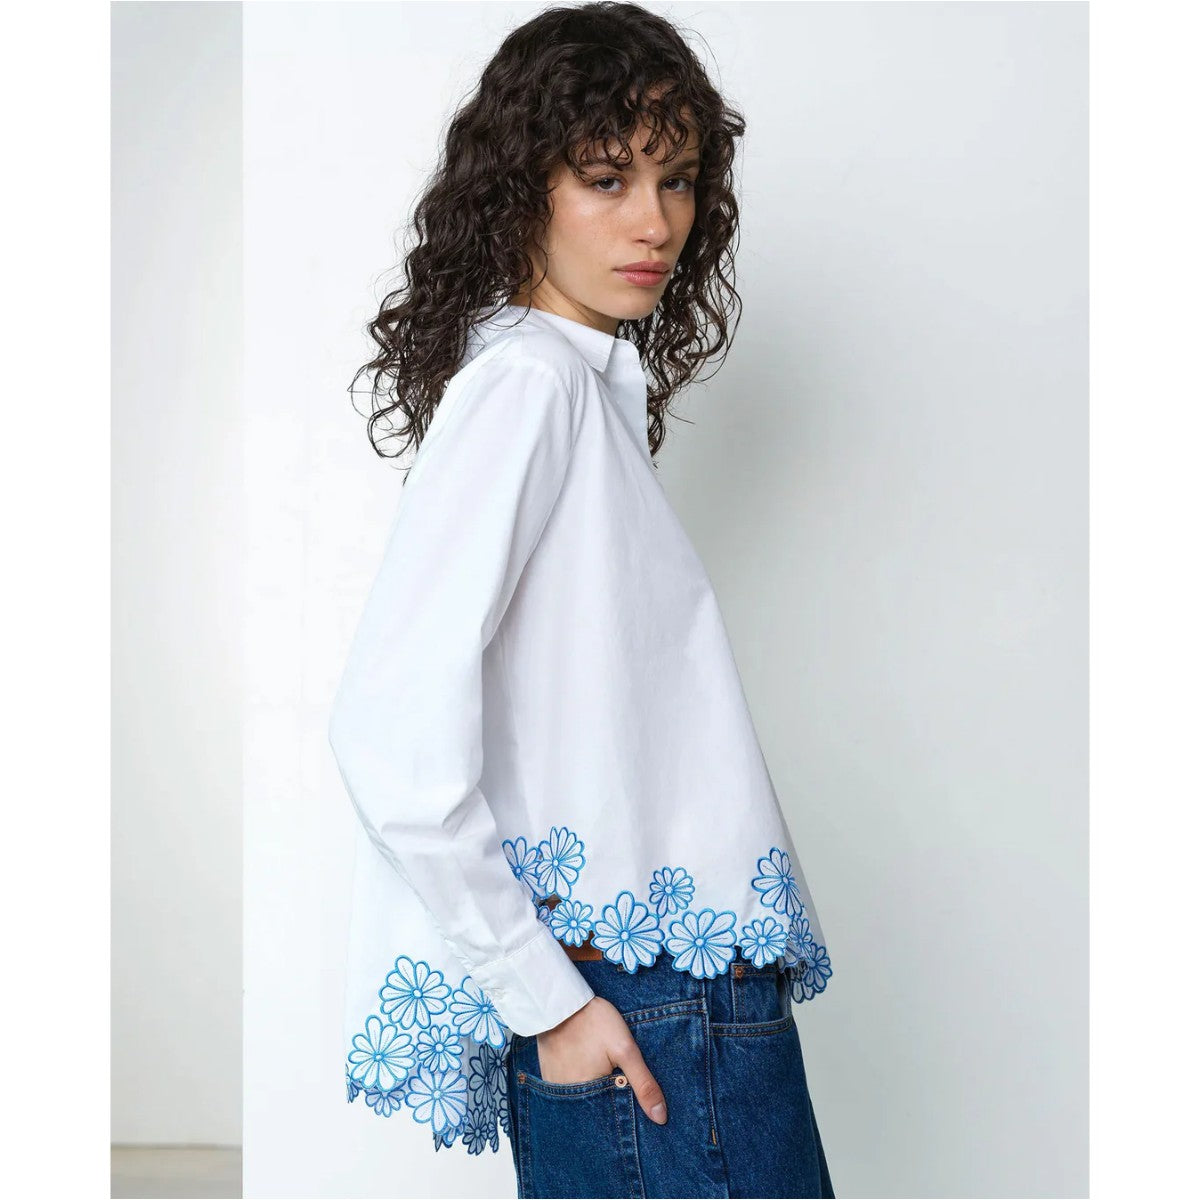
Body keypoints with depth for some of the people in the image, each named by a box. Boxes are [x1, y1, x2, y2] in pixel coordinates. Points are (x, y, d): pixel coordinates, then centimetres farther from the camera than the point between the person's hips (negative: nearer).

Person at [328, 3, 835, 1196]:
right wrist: (545, 998, -16)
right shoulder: (527, 381, -13)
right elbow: (392, 728, -22)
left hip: (691, 990, 8)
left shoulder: (593, 385, 14)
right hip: (644, 1016, -8)